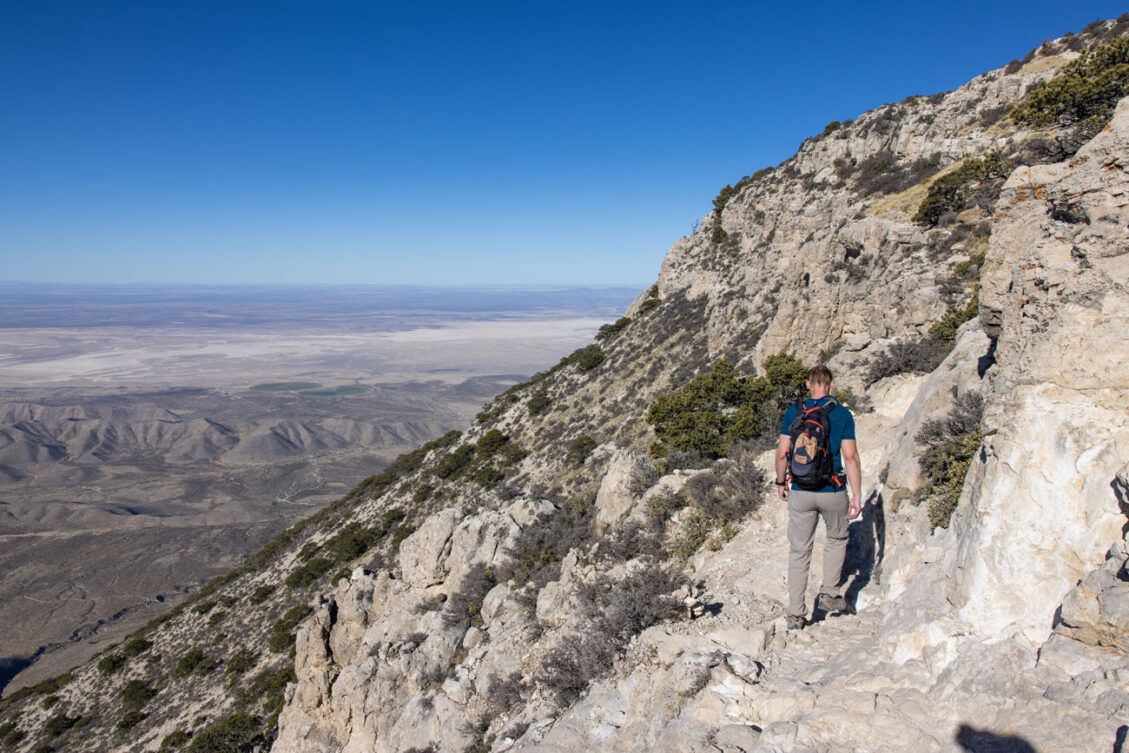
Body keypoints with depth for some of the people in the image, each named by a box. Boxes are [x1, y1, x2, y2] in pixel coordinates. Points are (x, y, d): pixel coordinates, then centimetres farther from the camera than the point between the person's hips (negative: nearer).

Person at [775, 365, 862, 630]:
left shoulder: (793, 411, -1)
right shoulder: (842, 414, -5)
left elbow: (782, 452, -2)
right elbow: (850, 457, -9)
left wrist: (780, 482, 13)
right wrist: (857, 495, -4)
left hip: (800, 492, 1)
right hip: (833, 492, -1)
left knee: (799, 550, 10)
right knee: (837, 538, 27)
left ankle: (796, 614, 12)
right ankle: (830, 594, 25)